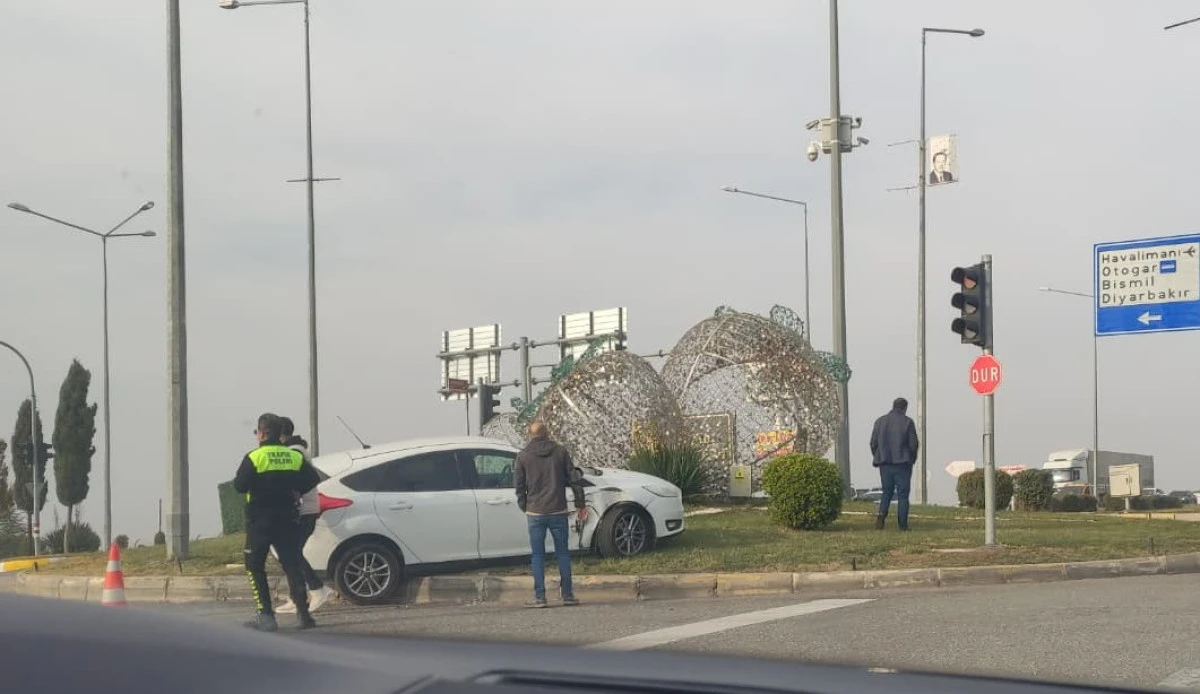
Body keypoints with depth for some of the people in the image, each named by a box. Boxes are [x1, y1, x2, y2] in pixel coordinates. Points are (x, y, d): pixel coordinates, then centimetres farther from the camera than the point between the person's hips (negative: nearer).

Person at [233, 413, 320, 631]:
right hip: (287, 519, 4)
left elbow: (239, 486, -14)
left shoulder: (254, 458, -11)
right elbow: (313, 479, 3)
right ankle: (303, 613, -1)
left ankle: (265, 615, -4)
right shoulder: (295, 457, 3)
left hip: (259, 521, -4)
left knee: (255, 566, 6)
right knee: (292, 565, 8)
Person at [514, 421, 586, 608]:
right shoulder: (560, 452, 2)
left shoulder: (523, 456, 0)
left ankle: (539, 597, -1)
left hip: (535, 513, -1)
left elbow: (519, 486, 2)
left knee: (538, 555, 3)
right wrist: (580, 505, 11)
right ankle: (567, 594, 9)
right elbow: (574, 480, 3)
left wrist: (525, 508, 15)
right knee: (562, 553, 9)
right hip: (558, 511, 1)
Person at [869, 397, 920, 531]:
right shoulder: (907, 422, -5)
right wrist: (912, 458, 10)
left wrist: (878, 458, 15)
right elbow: (913, 444, -6)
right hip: (902, 463, -3)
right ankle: (903, 524, 0)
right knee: (902, 494, 3)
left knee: (887, 492, 12)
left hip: (885, 464, 3)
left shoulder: (880, 421, 5)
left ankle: (882, 515, -11)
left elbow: (873, 443, 3)